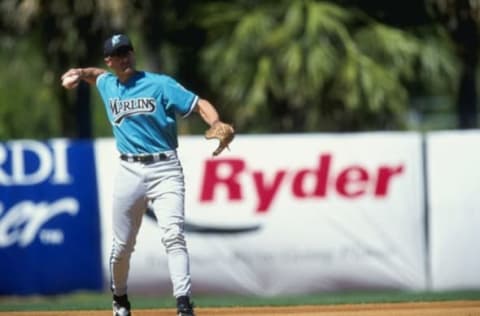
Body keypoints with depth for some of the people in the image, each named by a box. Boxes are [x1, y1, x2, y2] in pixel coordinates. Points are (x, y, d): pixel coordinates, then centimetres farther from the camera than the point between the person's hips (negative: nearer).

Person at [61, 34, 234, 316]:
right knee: (123, 244, 11)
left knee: (173, 234, -19)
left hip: (165, 170, -4)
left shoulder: (159, 84, -5)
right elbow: (96, 74, 36)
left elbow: (199, 104, -11)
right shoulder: (108, 85, 12)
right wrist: (78, 74, 14)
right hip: (129, 172, 4)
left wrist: (216, 124, -32)